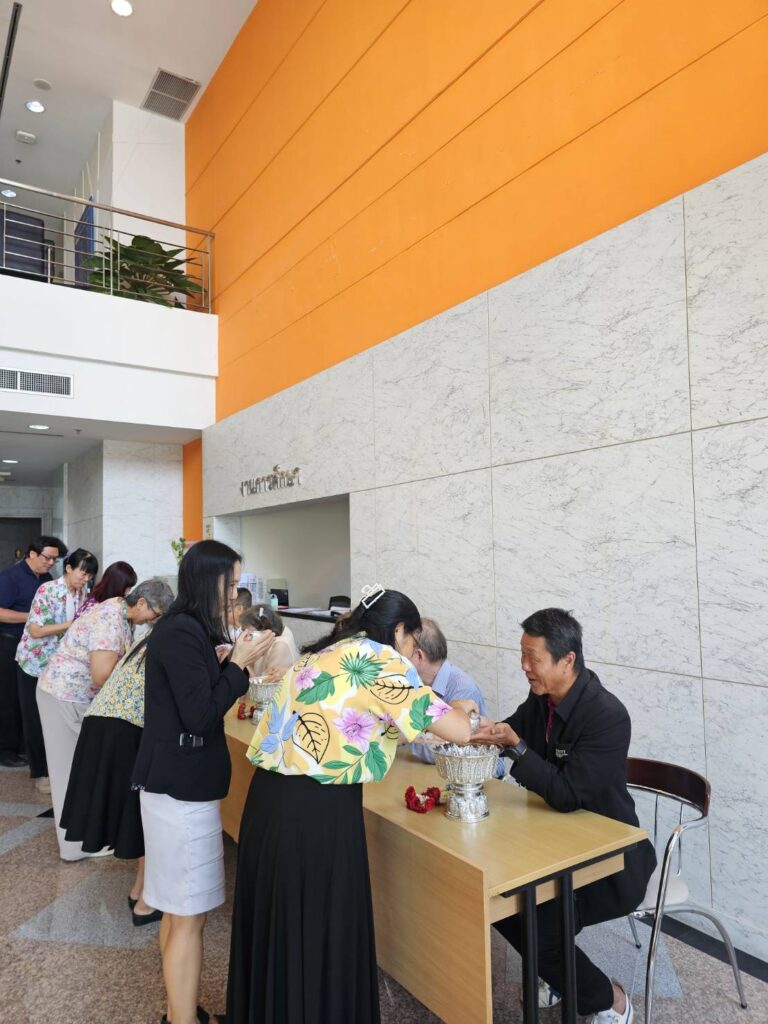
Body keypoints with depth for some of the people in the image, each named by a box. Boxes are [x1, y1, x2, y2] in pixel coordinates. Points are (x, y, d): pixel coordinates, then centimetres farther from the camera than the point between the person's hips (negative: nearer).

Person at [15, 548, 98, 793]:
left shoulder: (81, 592, -2)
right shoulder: (47, 590, -21)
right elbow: (35, 630, -23)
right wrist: (70, 624, -26)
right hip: (34, 662, -5)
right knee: (36, 720, 6)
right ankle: (40, 773, 19)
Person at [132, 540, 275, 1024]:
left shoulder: (184, 629, 10)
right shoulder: (182, 633, -21)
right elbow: (201, 716, -23)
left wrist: (236, 659, 4)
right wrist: (240, 663, -16)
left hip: (178, 783, 10)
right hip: (183, 788, -10)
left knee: (178, 910, 20)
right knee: (189, 916, 2)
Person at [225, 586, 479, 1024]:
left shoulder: (325, 653, 14)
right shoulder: (384, 662, -8)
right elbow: (459, 732, -7)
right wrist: (461, 707, 13)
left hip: (271, 798, 8)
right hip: (316, 812, -8)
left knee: (276, 928, 24)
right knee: (322, 934, 12)